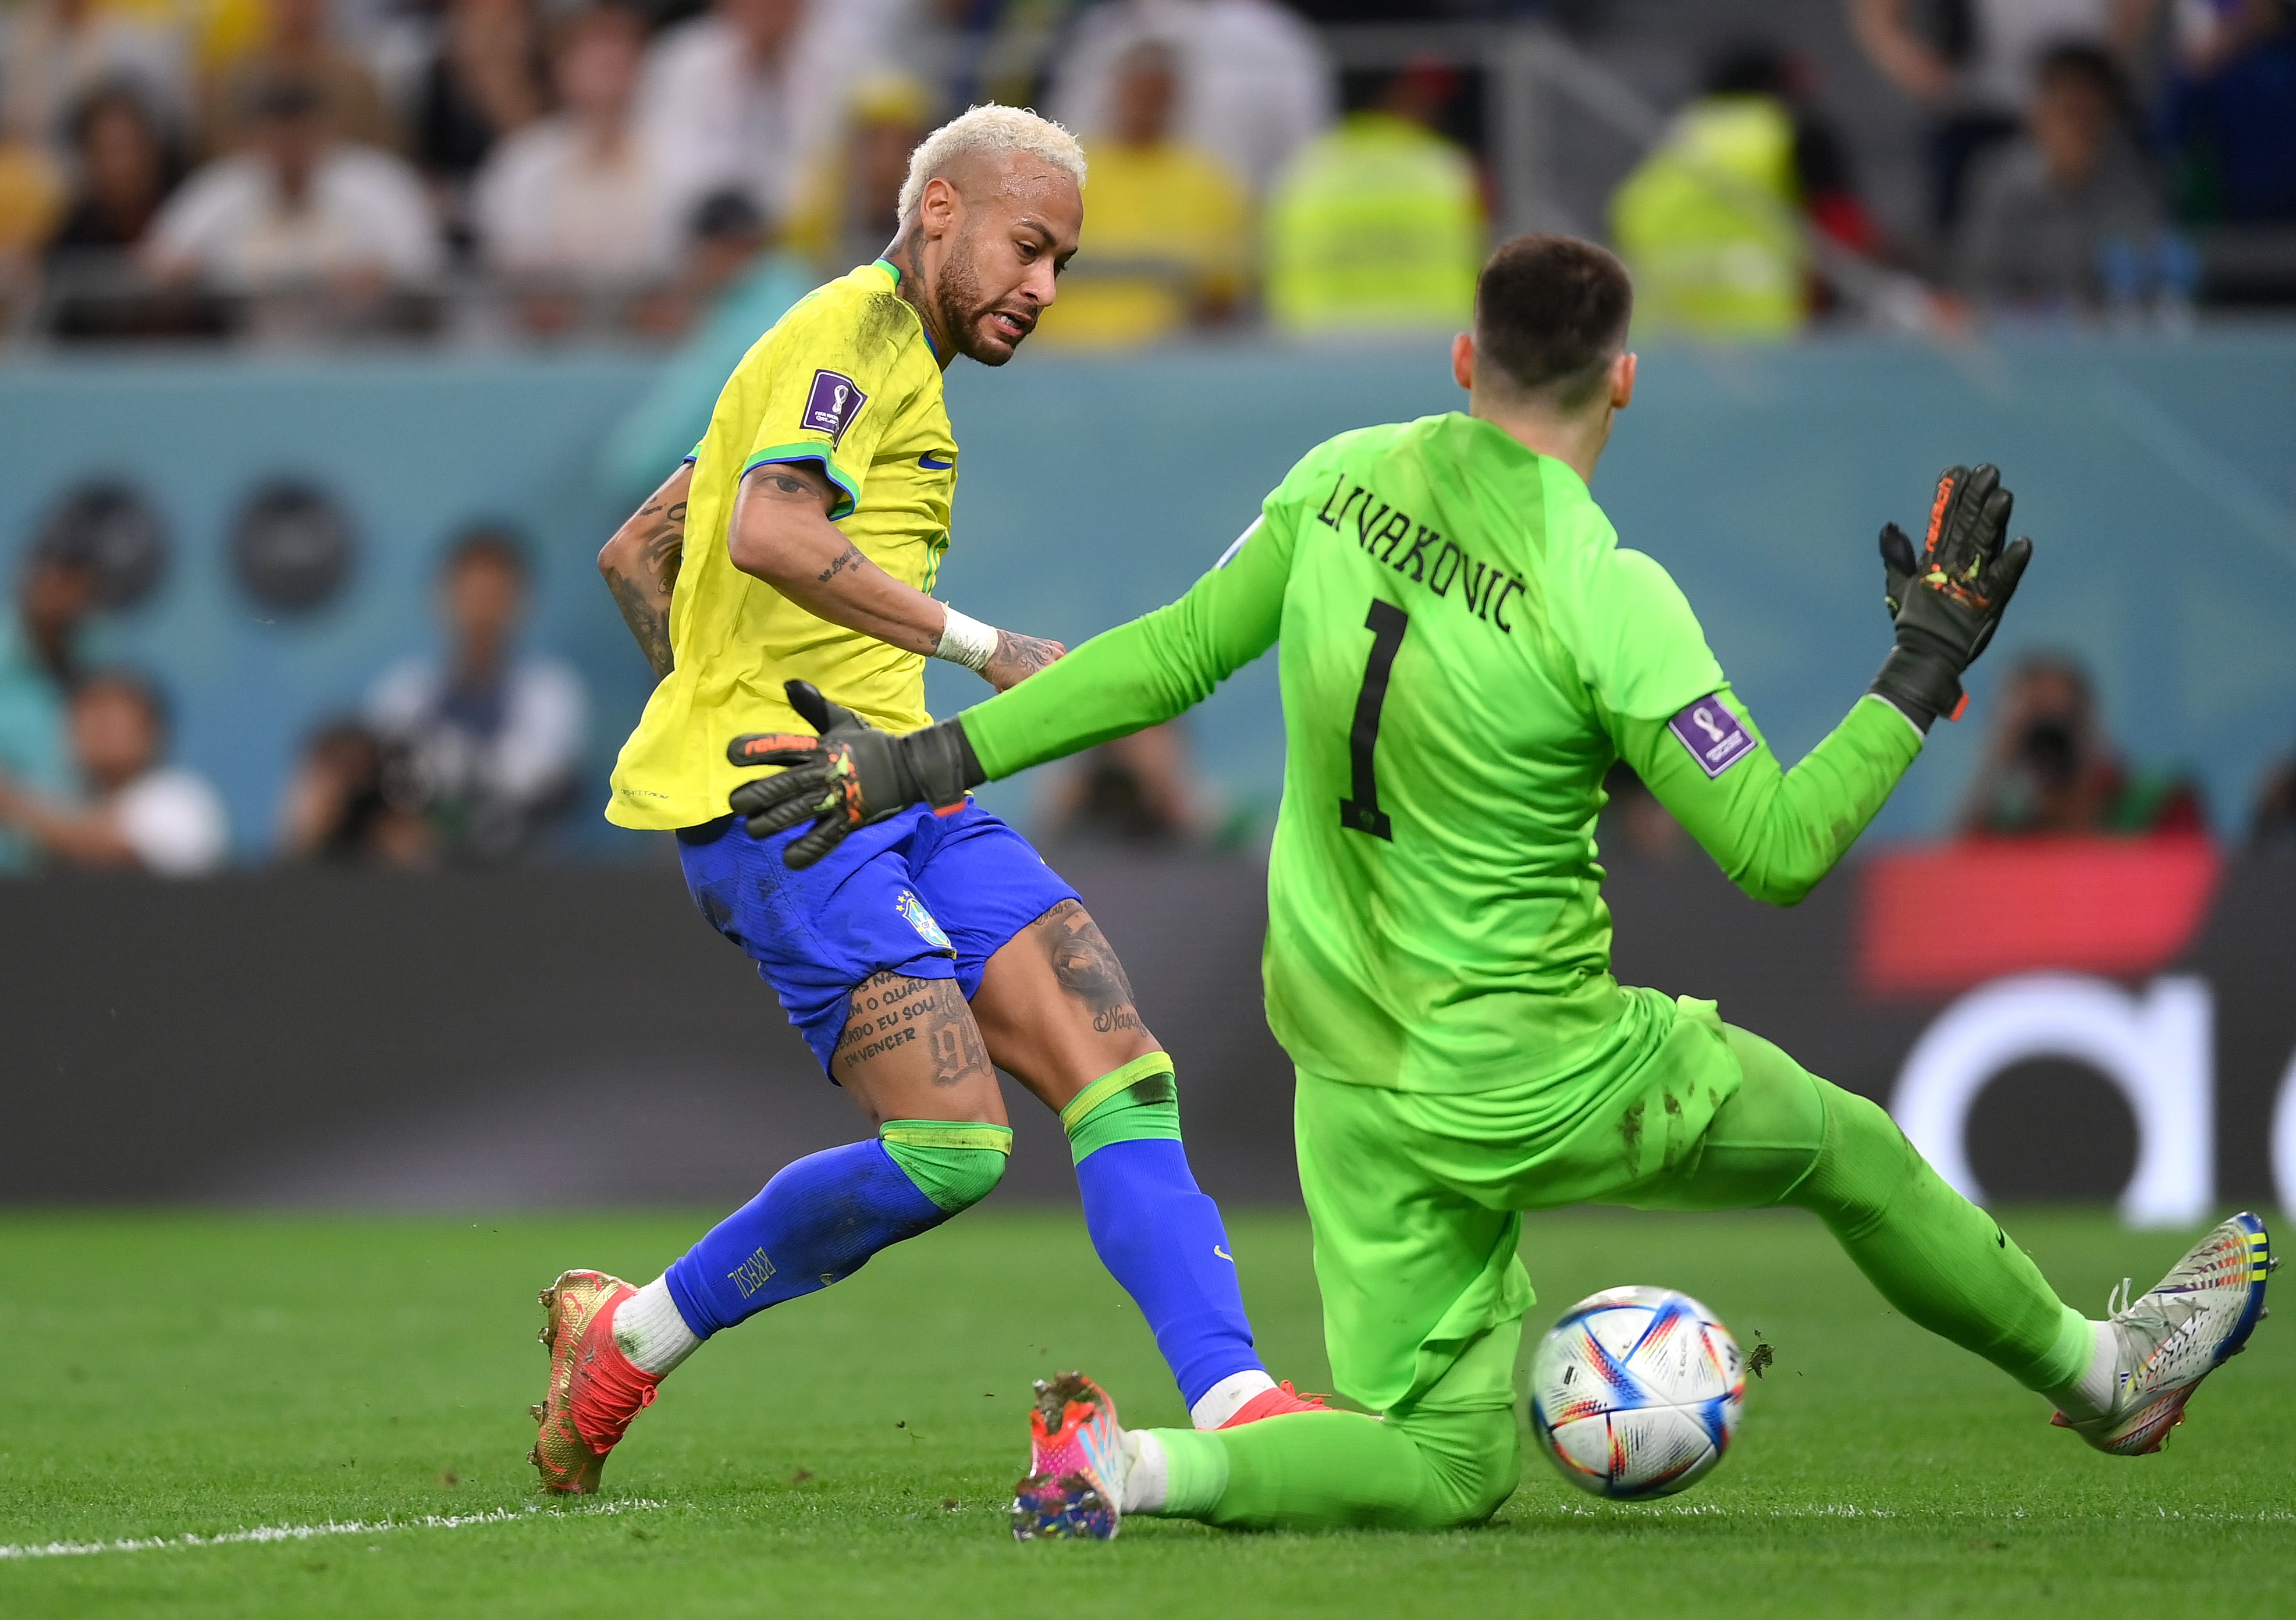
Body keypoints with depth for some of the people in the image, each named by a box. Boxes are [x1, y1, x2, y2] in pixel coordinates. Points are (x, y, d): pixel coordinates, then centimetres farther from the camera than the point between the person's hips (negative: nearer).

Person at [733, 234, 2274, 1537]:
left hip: (1354, 1090, 6)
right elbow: (1776, 848, -19)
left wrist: (934, 758, 12)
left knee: (1443, 1469, 11)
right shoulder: (1608, 601, -21)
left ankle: (1128, 1467, -11)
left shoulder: (1343, 482, -4)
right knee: (1849, 1147, 21)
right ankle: (2104, 1371, 39)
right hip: (1543, 1088, -5)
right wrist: (1929, 666, -9)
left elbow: (1175, 652, 3)